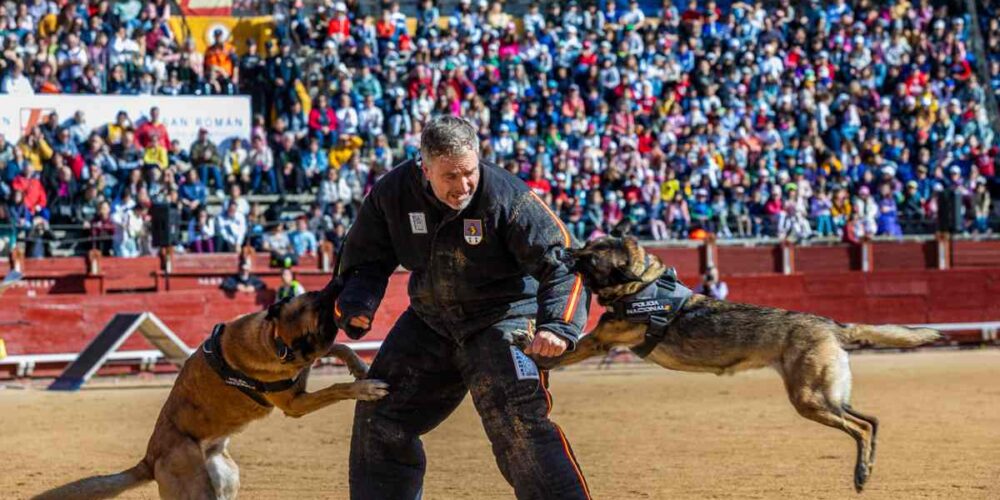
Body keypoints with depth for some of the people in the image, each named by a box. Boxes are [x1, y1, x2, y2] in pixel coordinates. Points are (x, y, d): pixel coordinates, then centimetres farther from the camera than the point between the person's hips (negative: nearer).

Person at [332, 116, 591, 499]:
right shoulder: (392, 194, -12)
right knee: (380, 418, 10)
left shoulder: (506, 197, -25)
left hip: (503, 317, -5)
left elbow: (560, 262, -23)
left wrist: (557, 325, -37)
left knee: (515, 422, -23)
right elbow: (367, 260, 3)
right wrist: (355, 304, -16)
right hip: (430, 320, 5)